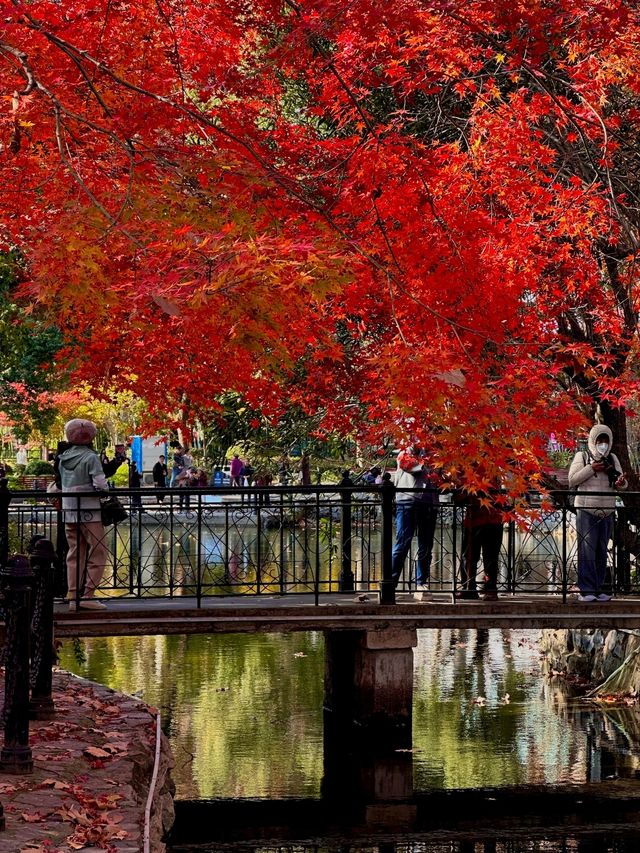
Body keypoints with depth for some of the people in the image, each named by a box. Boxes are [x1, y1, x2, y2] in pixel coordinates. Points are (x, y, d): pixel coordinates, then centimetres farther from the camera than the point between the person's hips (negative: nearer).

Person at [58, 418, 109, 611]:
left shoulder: (63, 457, 8)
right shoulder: (90, 457, -12)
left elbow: (61, 483, 15)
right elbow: (100, 484, -17)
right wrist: (106, 489, 3)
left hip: (68, 511, 7)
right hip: (89, 512, -7)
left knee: (74, 555, 12)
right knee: (97, 554, 0)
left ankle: (73, 597, 10)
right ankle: (87, 596, -6)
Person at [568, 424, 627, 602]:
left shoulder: (612, 459, 14)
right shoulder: (582, 456, 3)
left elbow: (622, 484, 9)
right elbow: (572, 480, -5)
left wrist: (621, 482, -15)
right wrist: (591, 469, -13)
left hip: (607, 512, 4)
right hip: (587, 511, -4)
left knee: (602, 552, 4)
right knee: (587, 551, -9)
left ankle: (599, 589, 8)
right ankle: (586, 590, -10)